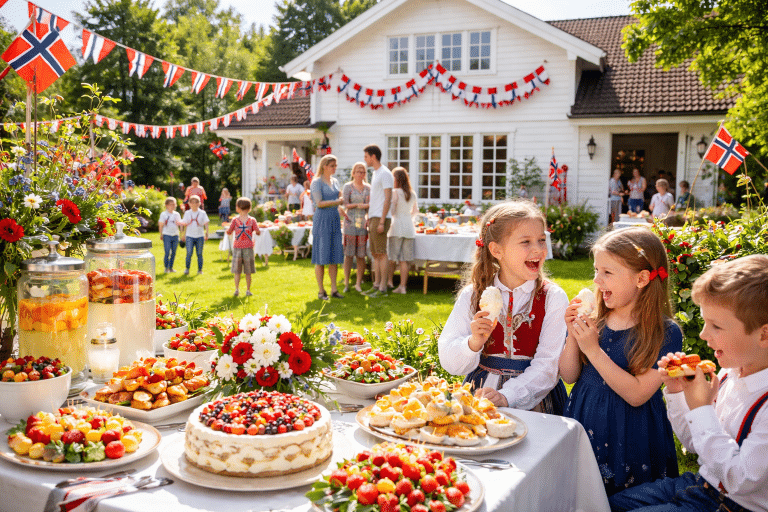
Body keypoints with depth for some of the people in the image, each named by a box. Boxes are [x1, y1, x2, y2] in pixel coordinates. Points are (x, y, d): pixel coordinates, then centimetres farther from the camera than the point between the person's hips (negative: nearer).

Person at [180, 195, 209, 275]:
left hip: (200, 236, 0)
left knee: (199, 254, 4)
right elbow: (185, 224, 12)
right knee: (189, 253, -5)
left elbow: (206, 224, 3)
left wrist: (206, 233, -7)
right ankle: (187, 269, 4)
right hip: (189, 236, 0)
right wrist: (184, 235, 11)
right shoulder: (187, 213, 7)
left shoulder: (202, 213, 3)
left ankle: (200, 269, 12)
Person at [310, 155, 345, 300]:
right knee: (321, 257, -4)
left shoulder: (335, 182, 16)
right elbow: (319, 203, -13)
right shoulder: (316, 182, -5)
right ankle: (321, 291, 1)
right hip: (322, 219, -6)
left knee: (335, 255, 4)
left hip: (335, 219, 6)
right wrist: (337, 201, -10)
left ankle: (334, 289, 8)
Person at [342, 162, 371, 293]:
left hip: (363, 223, 2)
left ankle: (358, 283, 9)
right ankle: (346, 283, 7)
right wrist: (360, 205, -13)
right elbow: (345, 204, -3)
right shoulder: (347, 187, 6)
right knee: (348, 254, -2)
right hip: (350, 223, -2)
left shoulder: (368, 188, 13)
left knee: (361, 255, 1)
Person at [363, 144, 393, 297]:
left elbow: (388, 199, -16)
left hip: (380, 218, -10)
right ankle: (376, 285, 16)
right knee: (375, 254, 11)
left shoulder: (385, 174, -10)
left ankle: (383, 288, -5)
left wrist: (382, 221, -20)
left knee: (381, 253, -8)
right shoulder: (375, 174, 20)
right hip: (373, 218, 10)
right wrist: (368, 219, 21)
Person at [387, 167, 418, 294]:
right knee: (404, 260, 5)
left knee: (391, 258, 2)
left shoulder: (395, 192, -6)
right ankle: (402, 286, 6)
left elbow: (391, 210, -12)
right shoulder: (412, 194, 11)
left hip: (397, 227, -5)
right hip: (409, 228, 5)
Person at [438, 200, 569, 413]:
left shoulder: (553, 298, -1)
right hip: (479, 395, 1)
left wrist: (506, 396, -21)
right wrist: (474, 342, -18)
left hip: (532, 401, -1)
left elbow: (548, 366, -7)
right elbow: (449, 362, 2)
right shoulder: (472, 295, 3)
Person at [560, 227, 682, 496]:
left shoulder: (666, 333, -14)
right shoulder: (593, 319, -1)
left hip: (629, 436, -4)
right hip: (584, 421, 4)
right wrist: (573, 336, -12)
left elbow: (637, 395, -21)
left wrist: (594, 351, -24)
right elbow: (569, 376, 3)